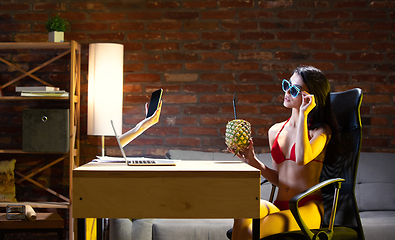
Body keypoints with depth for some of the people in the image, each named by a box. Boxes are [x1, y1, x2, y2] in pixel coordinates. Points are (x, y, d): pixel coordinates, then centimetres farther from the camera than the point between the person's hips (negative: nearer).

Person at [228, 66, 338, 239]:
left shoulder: (321, 131, 0)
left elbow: (302, 158, -22)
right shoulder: (275, 131, 16)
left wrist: (303, 115, -16)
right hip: (279, 207, 5)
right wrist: (253, 162, 3)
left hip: (307, 209, -5)